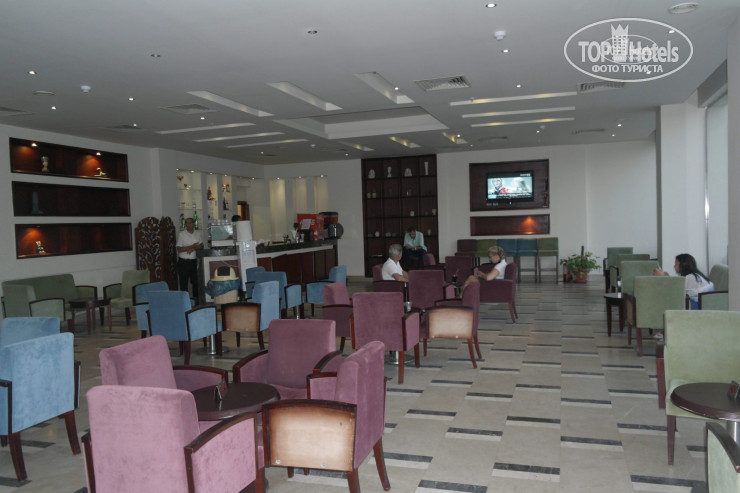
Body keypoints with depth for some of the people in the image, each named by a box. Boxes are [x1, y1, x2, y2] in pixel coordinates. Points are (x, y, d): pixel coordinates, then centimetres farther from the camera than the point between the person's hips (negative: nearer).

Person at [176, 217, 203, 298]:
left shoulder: (198, 233, 8)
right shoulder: (181, 234, -6)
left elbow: (201, 246, 8)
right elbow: (179, 249, -11)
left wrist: (193, 248, -12)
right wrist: (192, 246, -20)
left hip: (194, 261, 4)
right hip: (183, 262, -4)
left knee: (196, 280, 7)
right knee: (184, 282, 1)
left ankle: (196, 298, 17)